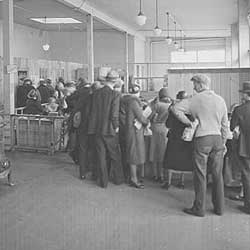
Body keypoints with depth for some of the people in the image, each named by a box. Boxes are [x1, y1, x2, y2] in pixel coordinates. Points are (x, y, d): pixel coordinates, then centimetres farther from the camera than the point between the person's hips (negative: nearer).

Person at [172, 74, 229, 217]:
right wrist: (223, 142, 20)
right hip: (217, 138, 4)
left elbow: (176, 108, -8)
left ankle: (199, 208, 8)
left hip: (202, 139, -4)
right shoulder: (220, 100, 9)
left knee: (200, 175, 2)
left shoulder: (196, 99, -3)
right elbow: (225, 125, 12)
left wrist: (187, 121, 3)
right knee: (217, 175, 11)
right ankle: (219, 207, 19)